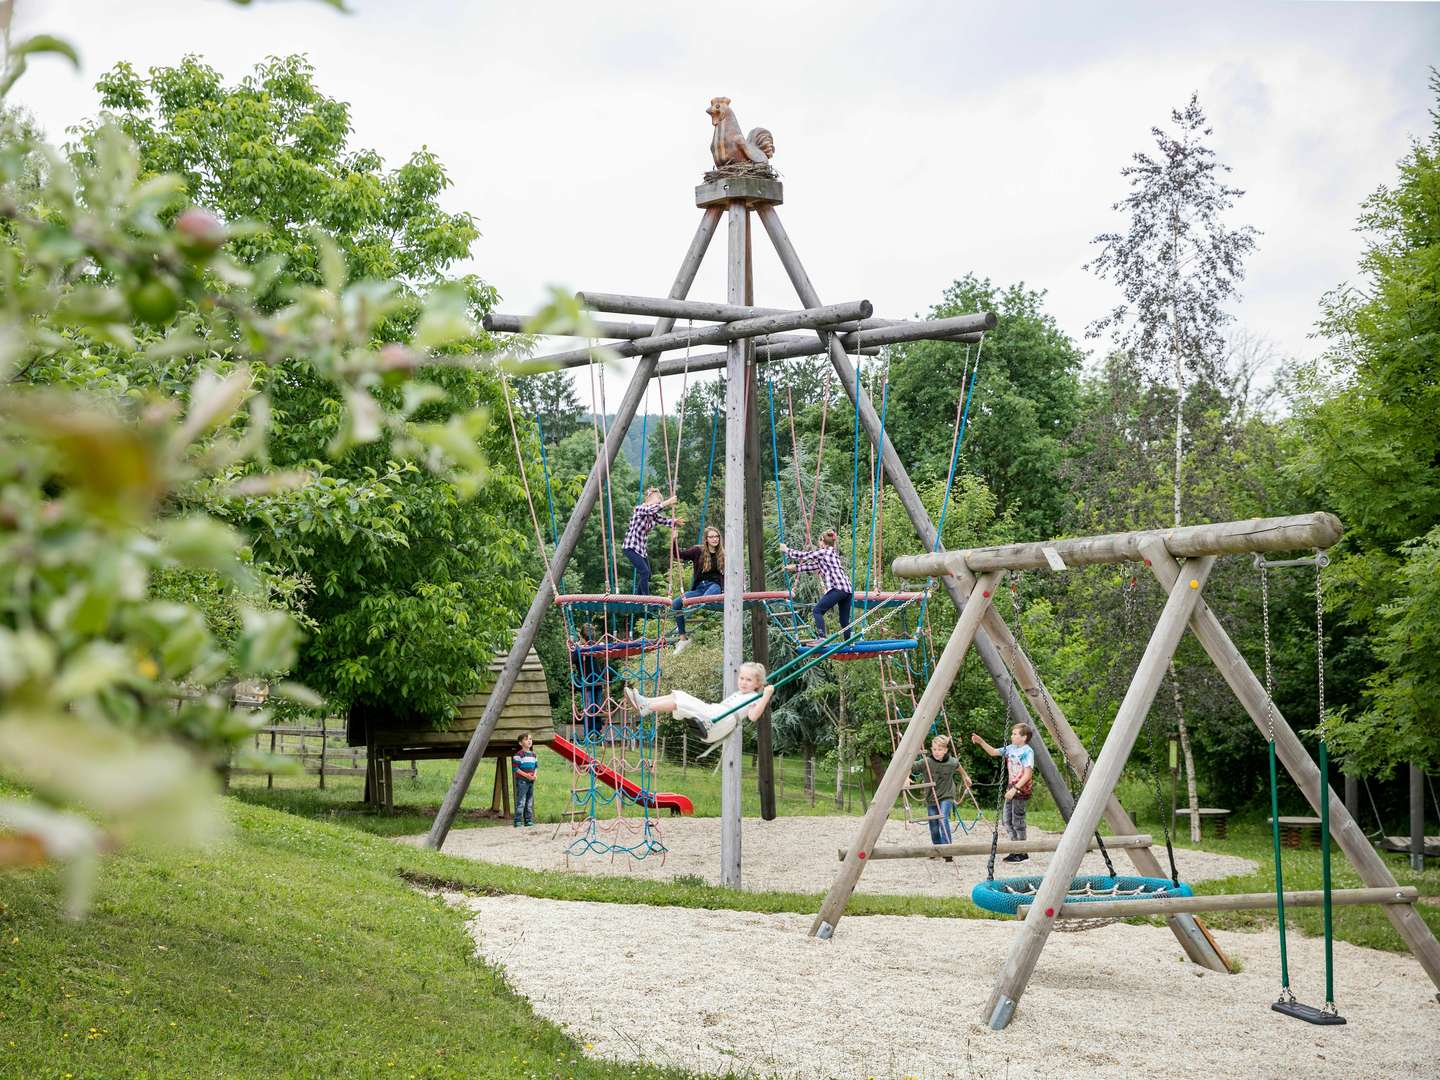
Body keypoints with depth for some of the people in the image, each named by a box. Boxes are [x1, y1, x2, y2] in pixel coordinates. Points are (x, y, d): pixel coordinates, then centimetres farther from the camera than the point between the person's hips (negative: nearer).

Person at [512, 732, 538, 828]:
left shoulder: (533, 754, 12)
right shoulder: (518, 754, -10)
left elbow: (536, 766, 19)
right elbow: (515, 768, -14)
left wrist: (535, 775, -1)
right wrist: (526, 775, -17)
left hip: (531, 781, 7)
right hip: (522, 781, -7)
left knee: (530, 802, 11)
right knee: (521, 802, -10)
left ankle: (528, 820, 17)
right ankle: (518, 821, -8)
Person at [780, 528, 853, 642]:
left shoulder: (823, 552, 0)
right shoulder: (832, 553, 26)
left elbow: (803, 555, 6)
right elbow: (814, 566, 30)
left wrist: (786, 550, 20)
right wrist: (795, 568, 32)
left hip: (837, 588, -9)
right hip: (848, 589, 9)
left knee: (818, 611, -4)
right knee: (844, 620, 11)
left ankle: (822, 639, -16)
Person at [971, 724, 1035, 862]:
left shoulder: (1027, 751, -15)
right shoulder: (1011, 749, 9)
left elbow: (1028, 774, -19)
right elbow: (993, 752, 18)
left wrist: (1015, 789, -23)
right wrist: (981, 742, 5)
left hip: (1022, 790, -9)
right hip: (1011, 788, 9)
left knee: (1017, 820, -4)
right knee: (1007, 819, 12)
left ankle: (1022, 853, 6)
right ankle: (1016, 850, 21)